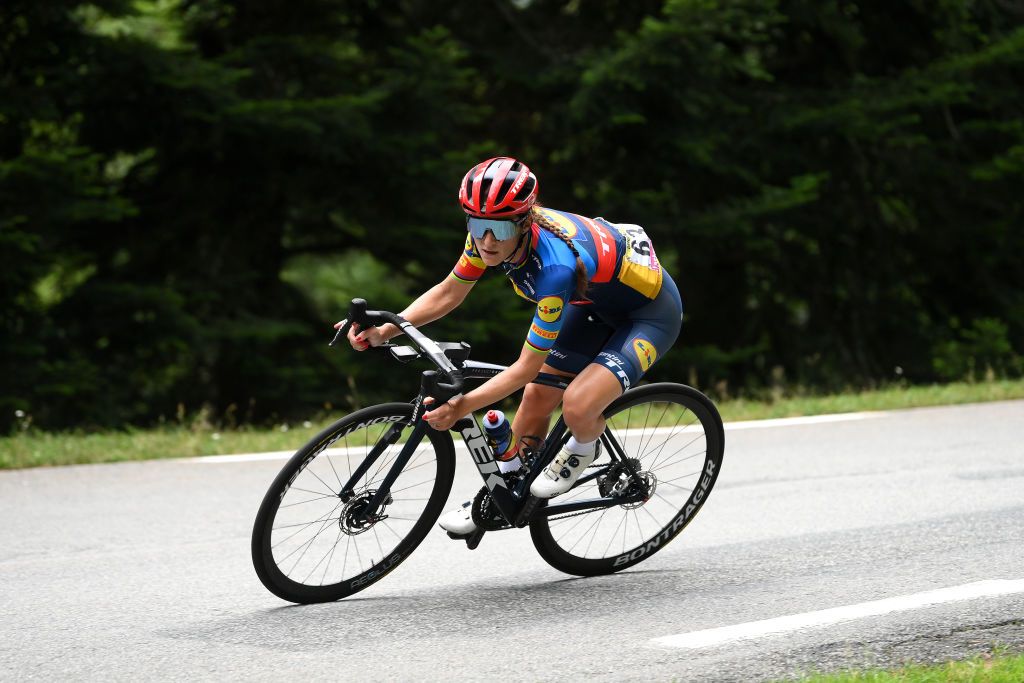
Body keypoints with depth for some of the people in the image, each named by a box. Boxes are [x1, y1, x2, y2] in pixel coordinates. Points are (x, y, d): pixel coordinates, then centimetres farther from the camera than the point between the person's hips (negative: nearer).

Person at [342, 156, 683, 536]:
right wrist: (385, 330, -17)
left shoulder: (553, 265, -39)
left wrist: (461, 407, -34)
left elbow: (527, 366, -31)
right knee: (537, 396, 7)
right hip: (595, 302, 8)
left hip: (649, 310, -8)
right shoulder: (491, 233, -20)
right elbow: (448, 293, -4)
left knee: (577, 406, -27)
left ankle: (584, 448, 9)